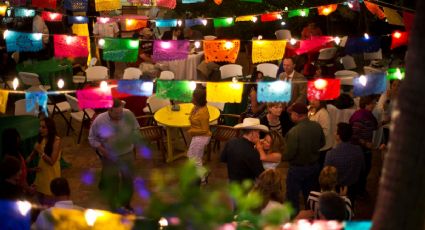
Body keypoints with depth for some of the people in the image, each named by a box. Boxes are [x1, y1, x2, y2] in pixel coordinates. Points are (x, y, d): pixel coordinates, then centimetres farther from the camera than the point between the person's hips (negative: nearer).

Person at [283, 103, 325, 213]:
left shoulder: (294, 132, -27)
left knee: (292, 197, 8)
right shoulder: (317, 126, -9)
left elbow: (288, 154, -22)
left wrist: (282, 156, -2)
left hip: (297, 168, -6)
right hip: (314, 166, 6)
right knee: (309, 195, 23)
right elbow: (321, 143, 7)